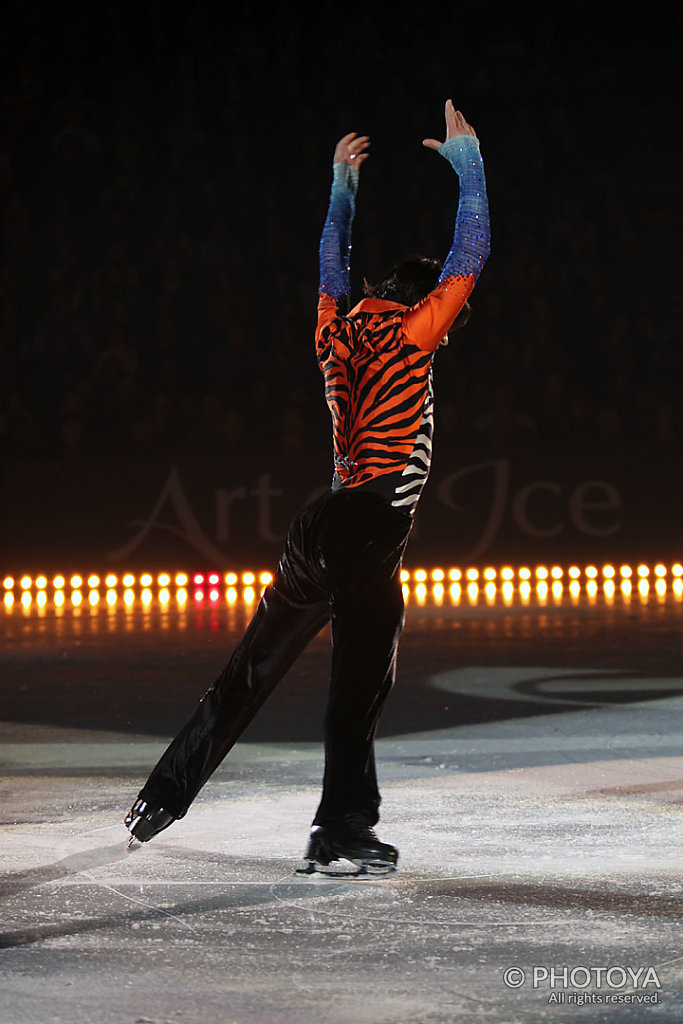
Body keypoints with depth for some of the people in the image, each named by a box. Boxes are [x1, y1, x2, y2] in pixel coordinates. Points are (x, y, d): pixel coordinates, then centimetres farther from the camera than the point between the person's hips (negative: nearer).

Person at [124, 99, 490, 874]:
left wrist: (341, 186, 39)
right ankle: (342, 830, -5)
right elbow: (470, 255, -4)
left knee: (247, 673, 12)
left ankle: (163, 797, 16)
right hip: (370, 530, -7)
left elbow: (331, 267, 31)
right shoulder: (407, 336, -4)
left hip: (319, 527, 7)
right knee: (360, 687, -4)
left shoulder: (336, 334, 13)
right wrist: (467, 162, 6)